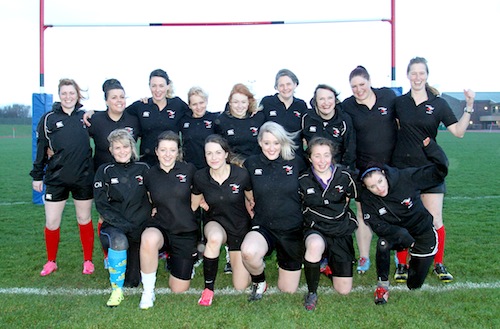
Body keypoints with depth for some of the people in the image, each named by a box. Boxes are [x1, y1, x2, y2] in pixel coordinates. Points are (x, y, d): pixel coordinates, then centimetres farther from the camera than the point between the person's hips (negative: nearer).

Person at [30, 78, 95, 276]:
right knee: (51, 223, 4)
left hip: (83, 178, 0)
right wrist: (37, 176, 5)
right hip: (56, 178, 0)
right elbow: (41, 149, 4)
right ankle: (51, 261, 24)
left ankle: (88, 260, 24)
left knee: (84, 220, 11)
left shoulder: (86, 116, 3)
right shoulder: (48, 119, 1)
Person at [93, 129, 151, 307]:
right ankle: (117, 290, -16)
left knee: (134, 279, -2)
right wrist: (125, 226, -15)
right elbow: (102, 205, -5)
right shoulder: (105, 171, 2)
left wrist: (135, 224, -10)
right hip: (114, 226, -1)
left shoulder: (143, 168, 3)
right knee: (119, 241, -37)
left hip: (140, 225, 1)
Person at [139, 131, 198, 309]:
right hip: (159, 227, 0)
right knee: (149, 239, -39)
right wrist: (154, 210, 6)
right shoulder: (150, 175, 0)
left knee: (178, 289, 1)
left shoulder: (189, 170, -5)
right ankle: (148, 291, -18)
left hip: (185, 232, 0)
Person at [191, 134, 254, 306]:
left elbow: (252, 200, 0)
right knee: (215, 238, -41)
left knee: (240, 287, 1)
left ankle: (233, 254, 33)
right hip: (215, 223, 0)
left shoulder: (241, 174, -18)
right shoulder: (200, 177, -14)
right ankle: (208, 287, -19)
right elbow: (194, 204, 4)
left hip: (240, 227, 0)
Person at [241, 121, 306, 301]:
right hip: (263, 227, -1)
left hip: (292, 229, 1)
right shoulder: (251, 163, -1)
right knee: (248, 252, -37)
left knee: (288, 289, 8)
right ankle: (259, 282, -2)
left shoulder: (296, 162, -1)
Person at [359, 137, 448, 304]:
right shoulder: (366, 197, -20)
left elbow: (439, 171, -23)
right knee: (383, 243, -36)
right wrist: (400, 234, -36)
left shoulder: (406, 177, -25)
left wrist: (429, 145, -33)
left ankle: (417, 259, 38)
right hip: (394, 232, 0)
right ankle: (383, 284, -13)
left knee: (414, 284, 4)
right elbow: (377, 225, -23)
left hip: (422, 231, 0)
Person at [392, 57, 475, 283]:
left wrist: (469, 107, -13)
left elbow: (458, 131, -5)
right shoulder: (399, 102, 5)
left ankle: (439, 264, 19)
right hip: (402, 168, 1)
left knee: (435, 220, 0)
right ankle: (402, 264, 18)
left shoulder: (438, 104, 2)